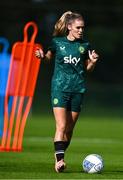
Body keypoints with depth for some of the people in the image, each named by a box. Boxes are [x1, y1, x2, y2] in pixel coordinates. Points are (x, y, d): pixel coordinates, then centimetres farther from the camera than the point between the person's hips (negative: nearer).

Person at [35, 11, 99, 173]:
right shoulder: (57, 42, 1)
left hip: (78, 89, 3)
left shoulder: (85, 45, 6)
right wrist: (42, 56, -3)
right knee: (61, 126, -16)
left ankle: (59, 157, 20)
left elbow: (87, 69, 15)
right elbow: (49, 56, 19)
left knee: (69, 129, 6)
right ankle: (60, 159, -21)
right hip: (60, 87, -3)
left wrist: (93, 62, -6)